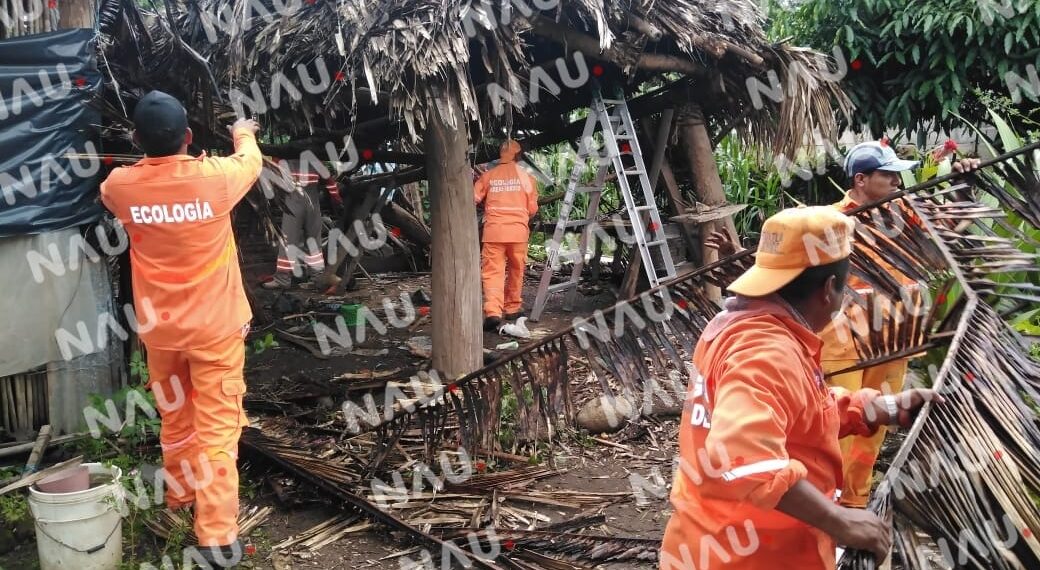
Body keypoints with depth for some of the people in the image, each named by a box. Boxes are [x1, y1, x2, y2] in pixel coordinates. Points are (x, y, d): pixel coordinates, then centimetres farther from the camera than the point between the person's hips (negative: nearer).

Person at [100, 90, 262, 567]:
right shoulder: (213, 177, -17)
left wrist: (148, 150, 34)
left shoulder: (120, 186, -9)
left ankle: (179, 497, 41)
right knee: (217, 428, 1)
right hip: (215, 328, -3)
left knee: (174, 421, 22)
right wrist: (244, 134, 30)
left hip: (160, 330, 3)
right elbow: (251, 163, 8)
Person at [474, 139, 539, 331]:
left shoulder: (488, 175, 4)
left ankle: (493, 312, -20)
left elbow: (474, 198, 0)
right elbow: (533, 209, 5)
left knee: (492, 272, -4)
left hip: (493, 230, -1)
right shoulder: (526, 177, 4)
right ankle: (512, 308, 26)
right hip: (518, 230, 1)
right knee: (516, 271, 16)